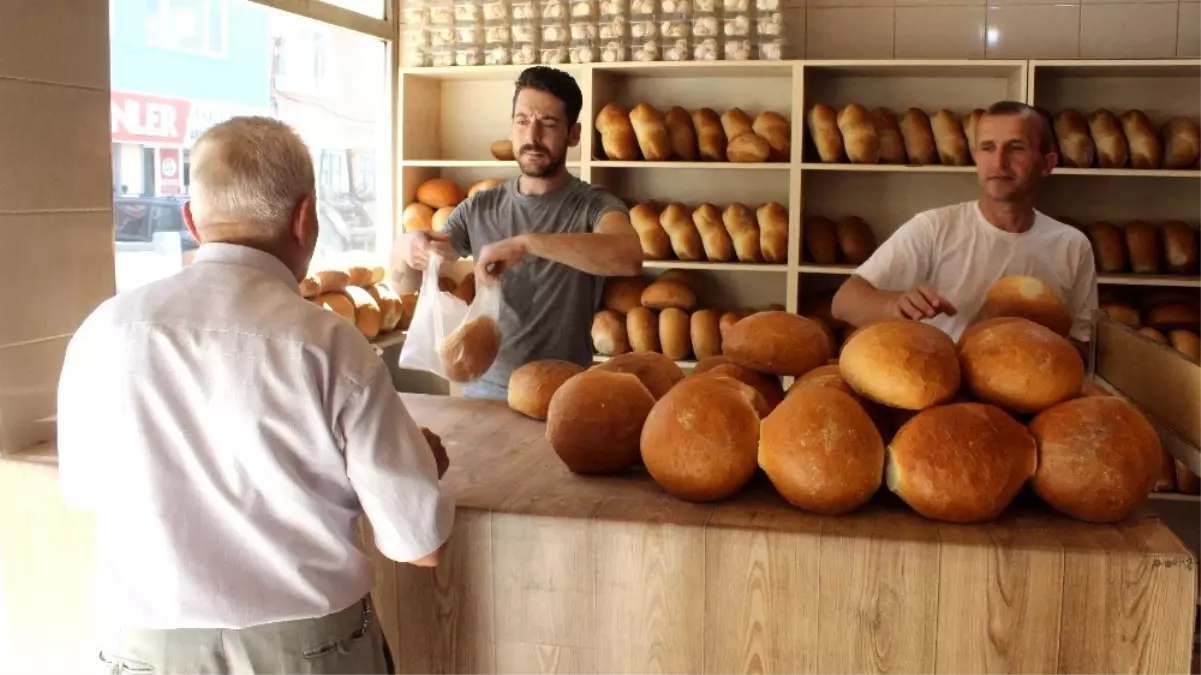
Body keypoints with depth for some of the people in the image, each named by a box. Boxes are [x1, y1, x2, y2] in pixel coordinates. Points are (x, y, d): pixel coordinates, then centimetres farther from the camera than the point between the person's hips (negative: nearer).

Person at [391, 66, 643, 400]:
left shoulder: (593, 206, -6)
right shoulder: (479, 208, 5)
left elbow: (628, 257, -27)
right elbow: (405, 283, 8)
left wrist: (525, 243, -33)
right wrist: (406, 250, -14)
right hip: (483, 391, 3)